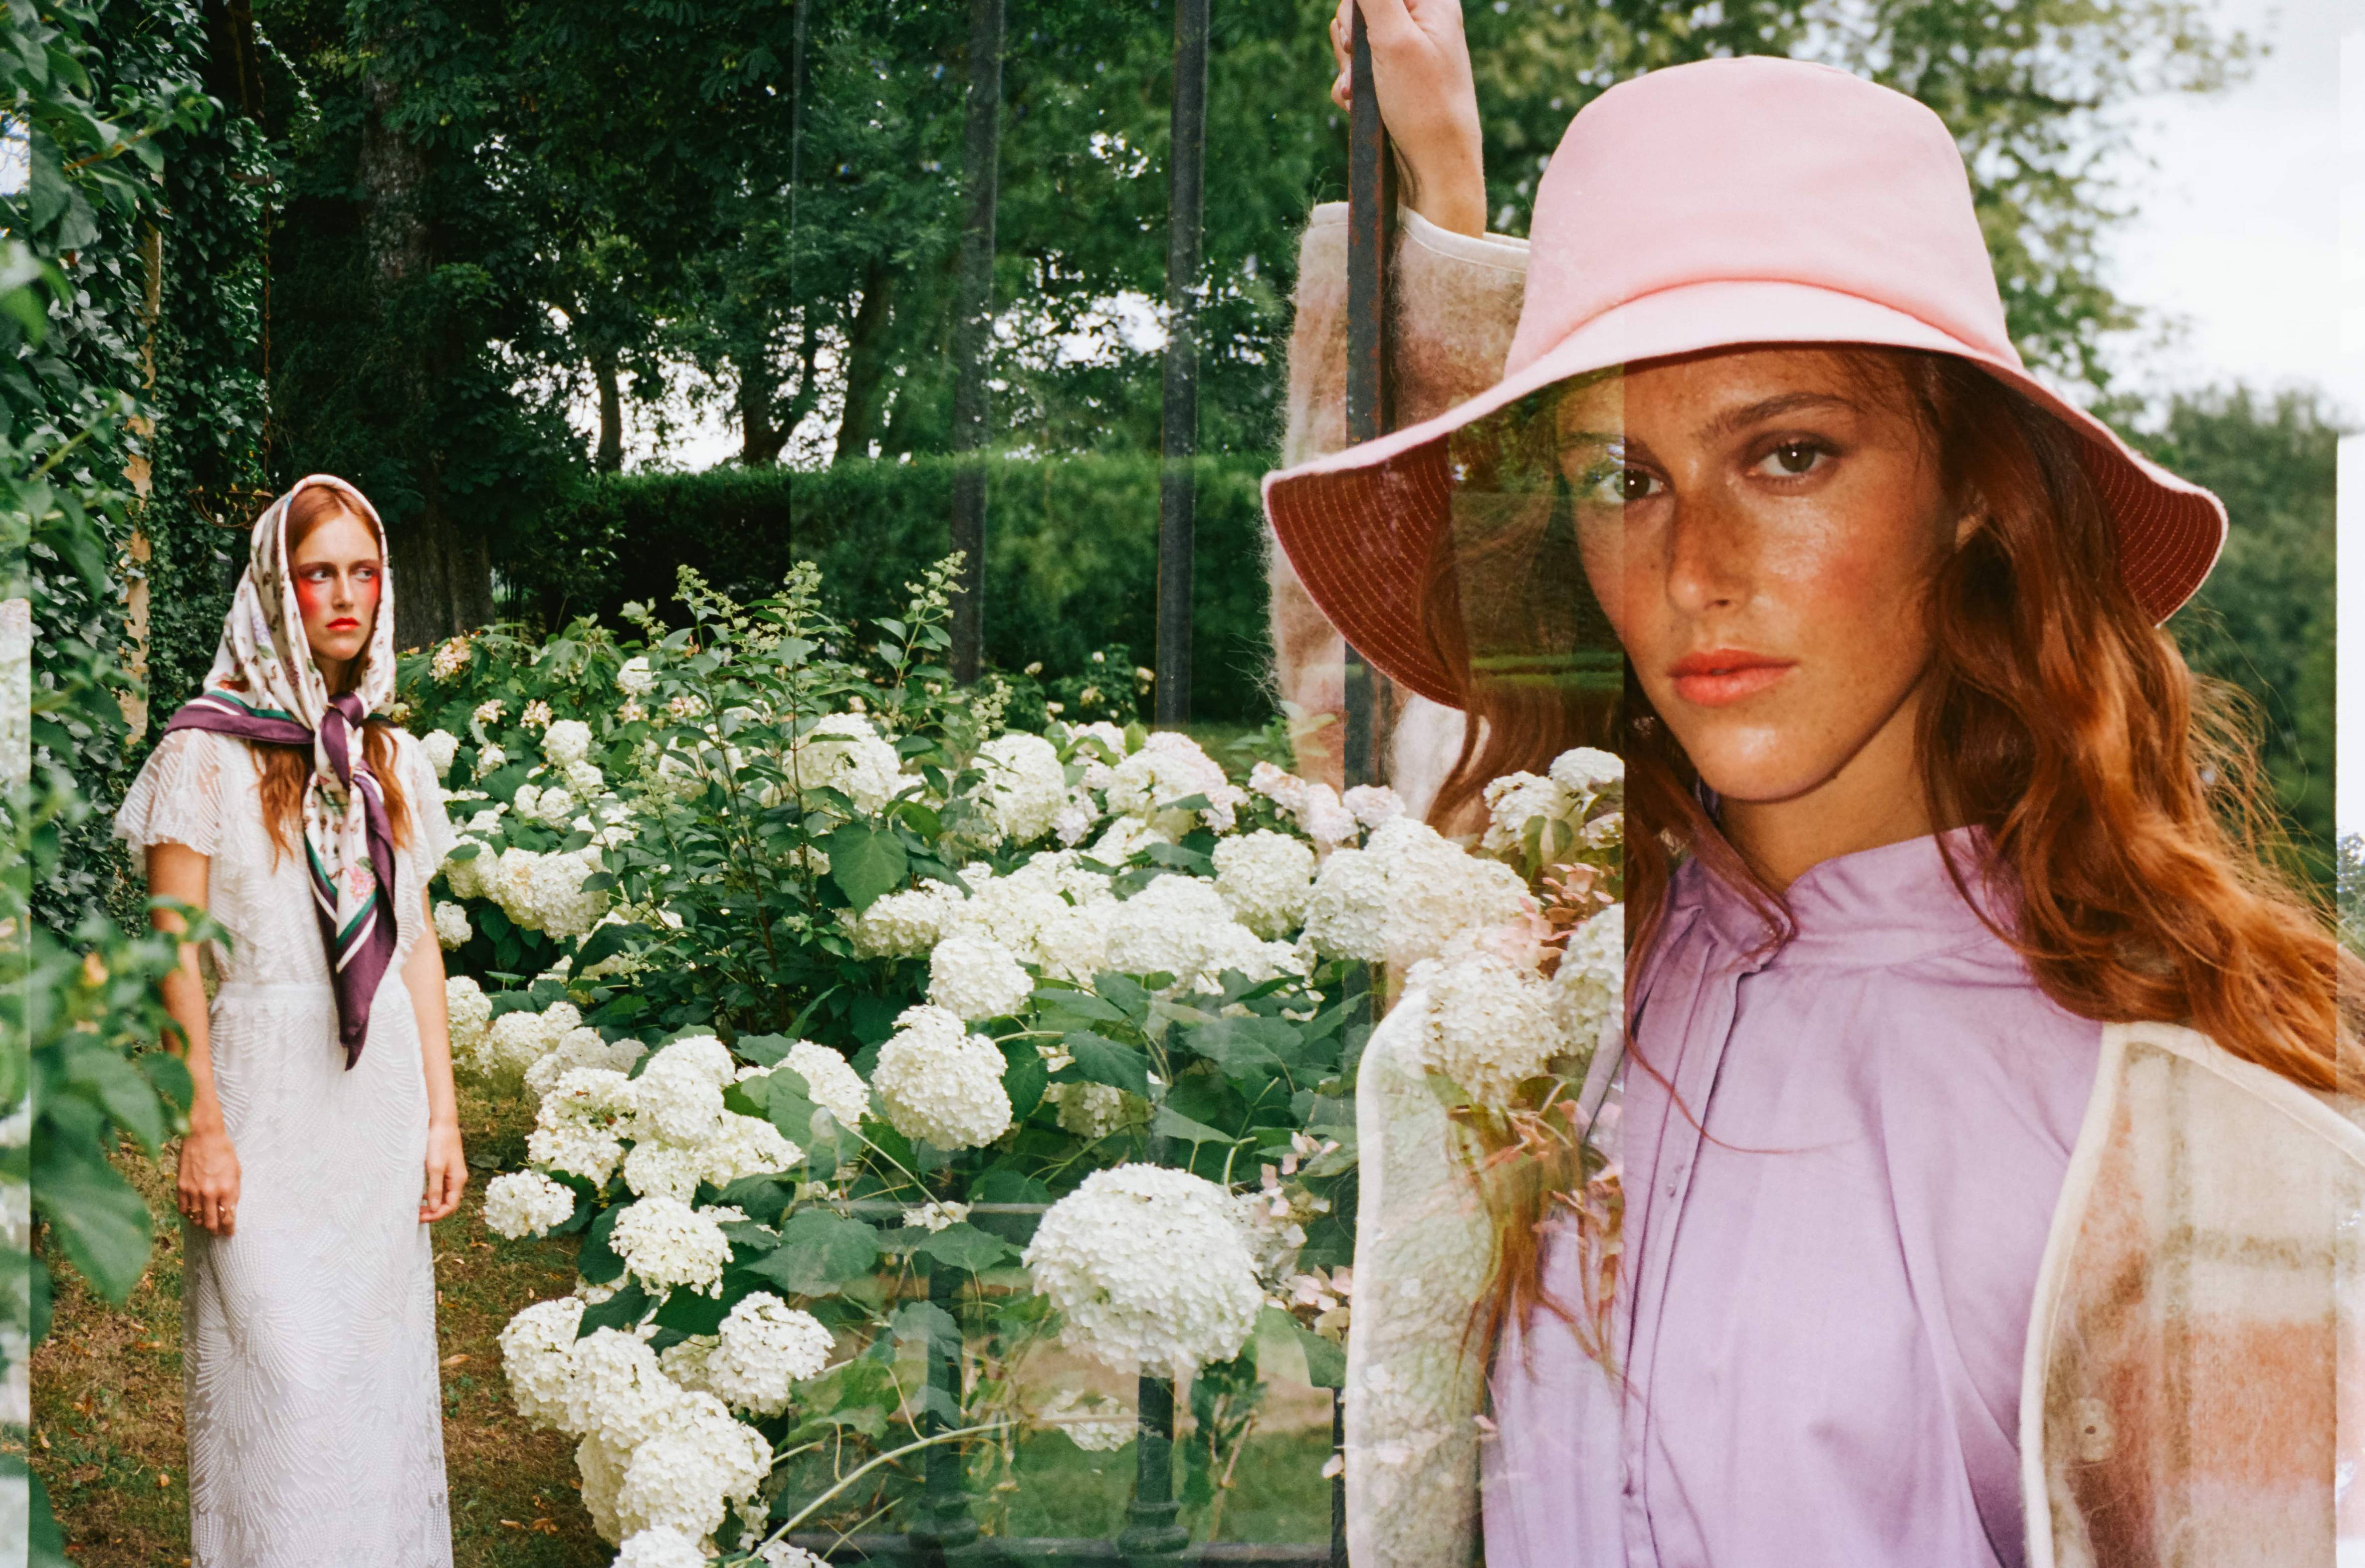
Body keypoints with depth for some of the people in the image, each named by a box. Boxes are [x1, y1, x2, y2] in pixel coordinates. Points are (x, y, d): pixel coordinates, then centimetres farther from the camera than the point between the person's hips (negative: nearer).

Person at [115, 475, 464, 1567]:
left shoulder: (392, 759, 11)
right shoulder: (208, 748, -5)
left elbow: (418, 943, 12)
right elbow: (174, 946, -8)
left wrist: (441, 1115, 8)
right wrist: (204, 1127, -12)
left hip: (382, 1096, 5)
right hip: (267, 1091, -5)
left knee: (383, 1364, 10)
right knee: (275, 1370, -3)